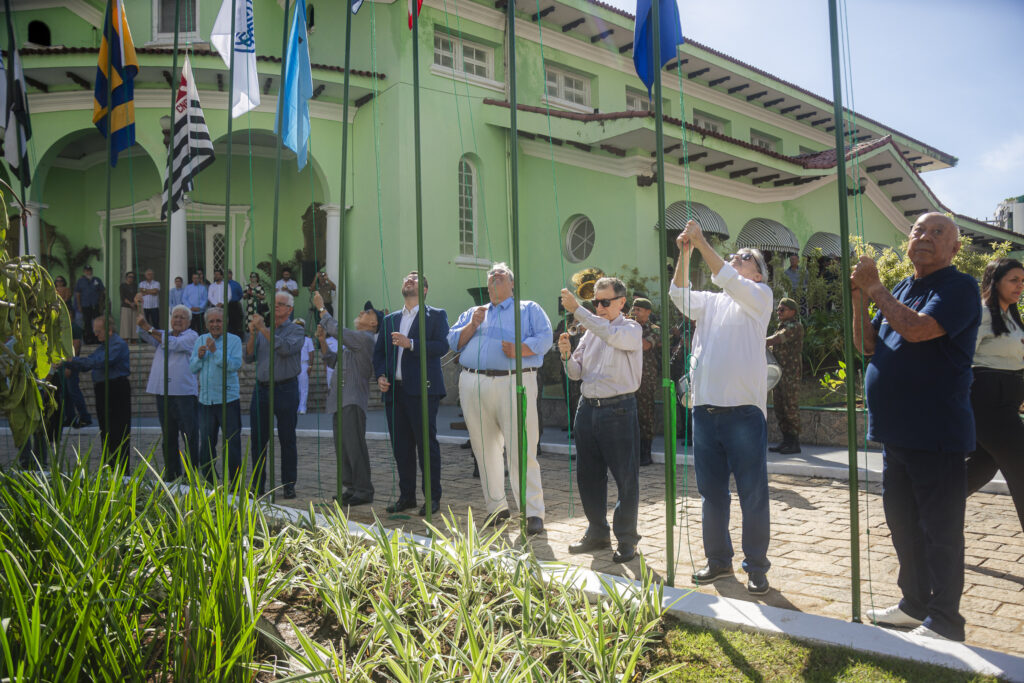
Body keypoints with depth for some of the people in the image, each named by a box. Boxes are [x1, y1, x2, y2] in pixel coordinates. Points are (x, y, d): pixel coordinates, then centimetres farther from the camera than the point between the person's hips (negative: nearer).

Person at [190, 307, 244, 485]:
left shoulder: (234, 340, -2)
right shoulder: (200, 340, 12)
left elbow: (235, 365, -15)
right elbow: (192, 368, 10)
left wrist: (215, 351, -20)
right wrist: (199, 356, -9)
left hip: (228, 399, -5)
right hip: (205, 401, 5)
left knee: (232, 444, -4)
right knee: (206, 445, 11)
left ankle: (234, 483, 5)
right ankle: (209, 483, 23)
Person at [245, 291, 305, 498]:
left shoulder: (295, 330, 2)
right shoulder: (263, 331, 15)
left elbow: (285, 349, -17)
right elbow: (249, 357, 8)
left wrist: (263, 330, -15)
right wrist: (252, 334, -5)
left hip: (285, 389, -4)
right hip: (261, 389, 4)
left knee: (287, 440, 0)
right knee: (259, 439, 6)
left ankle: (289, 485, 7)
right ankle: (258, 484, 15)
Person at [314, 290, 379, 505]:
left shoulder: (365, 338, -8)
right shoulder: (353, 341, 23)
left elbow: (337, 329, -16)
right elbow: (333, 361, 24)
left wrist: (322, 308, -4)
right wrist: (322, 341, 10)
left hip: (352, 401, -10)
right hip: (340, 400, 10)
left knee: (354, 446, -10)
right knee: (343, 446, 12)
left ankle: (364, 491, -5)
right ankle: (351, 487, 19)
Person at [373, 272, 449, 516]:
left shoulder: (436, 315, 5)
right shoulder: (390, 320, 21)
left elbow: (442, 346, -9)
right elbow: (379, 351, 20)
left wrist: (411, 344, -18)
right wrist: (380, 375, 3)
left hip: (422, 390, -5)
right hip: (394, 390, 5)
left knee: (426, 444, -3)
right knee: (401, 446, 7)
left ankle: (432, 497, 6)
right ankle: (406, 496, 17)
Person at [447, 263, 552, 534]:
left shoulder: (529, 309, 14)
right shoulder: (472, 313, 24)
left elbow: (545, 338, -1)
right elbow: (453, 341, 13)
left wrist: (519, 349, -17)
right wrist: (472, 326, -4)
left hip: (514, 383, -4)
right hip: (473, 386, 4)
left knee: (521, 450, -9)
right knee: (485, 449, 7)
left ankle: (533, 512, -4)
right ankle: (496, 506, 19)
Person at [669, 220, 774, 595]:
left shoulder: (760, 296, 5)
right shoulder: (709, 302, 18)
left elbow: (730, 282, -14)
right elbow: (679, 295, 1)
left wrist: (702, 242, -15)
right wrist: (684, 254, -9)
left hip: (744, 409, -5)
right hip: (705, 408, 5)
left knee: (752, 494, 2)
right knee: (711, 492, 12)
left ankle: (756, 566, 15)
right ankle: (718, 560, 26)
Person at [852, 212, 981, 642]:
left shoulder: (959, 288, -9)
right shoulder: (902, 290, 14)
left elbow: (916, 329, -25)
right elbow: (867, 345, 12)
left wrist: (875, 290, -14)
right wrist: (860, 298, -1)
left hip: (936, 434, -8)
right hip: (897, 430, 8)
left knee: (939, 530, 1)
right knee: (903, 524, 17)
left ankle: (943, 623, 13)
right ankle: (915, 603, 32)